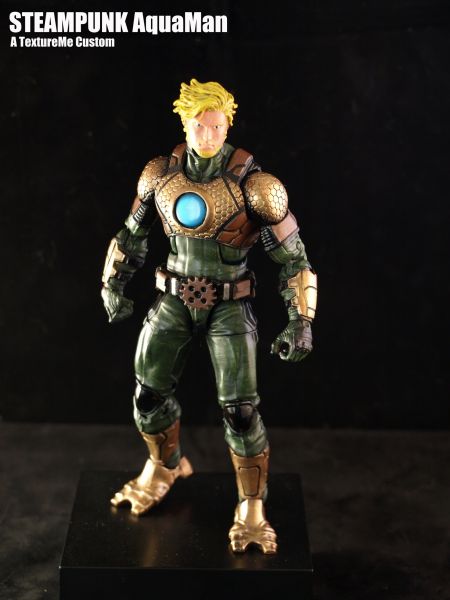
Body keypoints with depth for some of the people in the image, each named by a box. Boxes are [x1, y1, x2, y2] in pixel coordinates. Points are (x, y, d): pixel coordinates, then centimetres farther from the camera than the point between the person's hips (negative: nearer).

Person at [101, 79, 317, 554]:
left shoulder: (251, 184, -17)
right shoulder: (161, 175, -4)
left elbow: (293, 256, -12)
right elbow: (133, 231, 13)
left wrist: (301, 321, -15)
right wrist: (113, 285, 14)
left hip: (229, 307, -4)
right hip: (174, 302, 4)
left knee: (239, 409, -10)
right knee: (149, 395, 10)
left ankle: (252, 508, 9)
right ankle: (164, 467, 41)